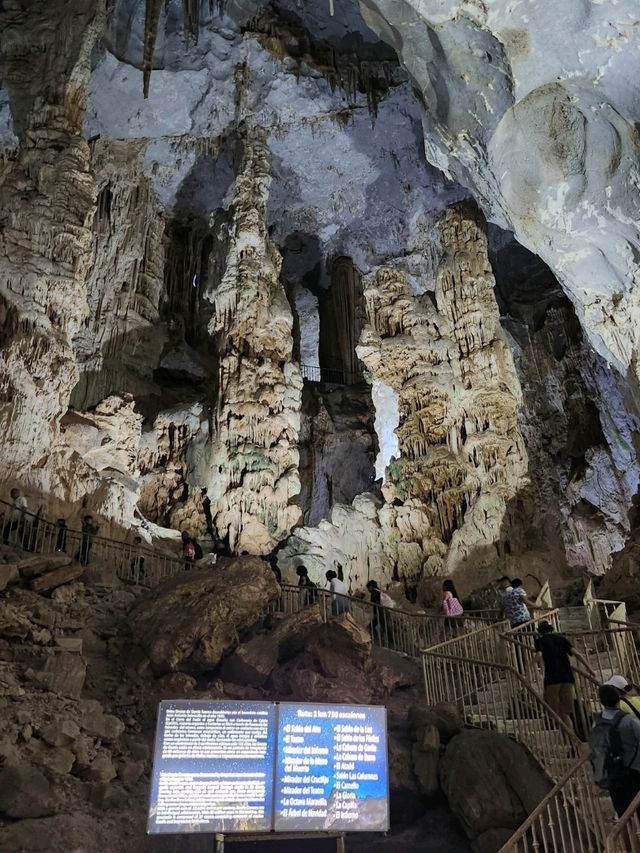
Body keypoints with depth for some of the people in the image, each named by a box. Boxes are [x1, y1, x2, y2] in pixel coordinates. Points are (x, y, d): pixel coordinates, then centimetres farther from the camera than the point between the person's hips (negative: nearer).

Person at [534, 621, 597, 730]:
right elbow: (576, 653, 7)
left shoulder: (540, 640, 5)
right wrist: (589, 669, 9)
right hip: (567, 677, 4)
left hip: (552, 677, -4)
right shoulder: (561, 638, 17)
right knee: (566, 712, 11)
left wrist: (539, 665, 7)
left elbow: (539, 656, -13)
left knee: (554, 712, 6)